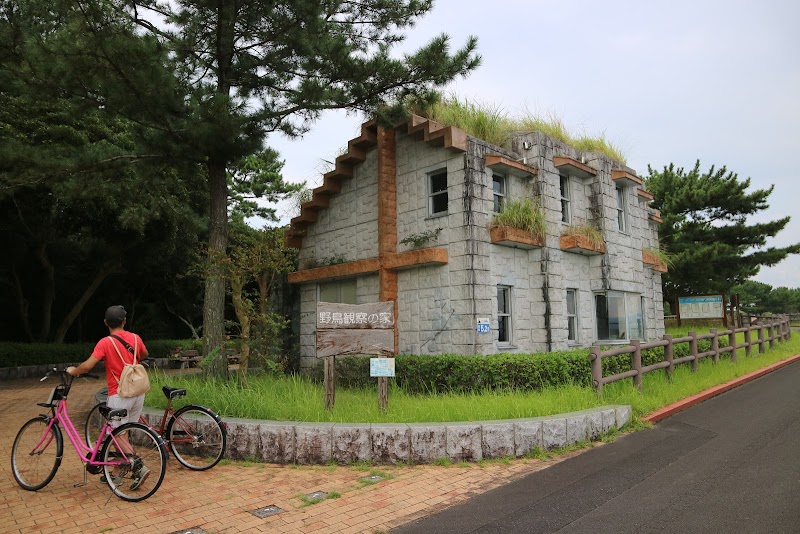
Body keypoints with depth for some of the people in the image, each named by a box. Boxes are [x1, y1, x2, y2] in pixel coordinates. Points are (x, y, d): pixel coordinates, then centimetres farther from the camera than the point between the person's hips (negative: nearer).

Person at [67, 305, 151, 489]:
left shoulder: (105, 343, -13)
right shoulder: (135, 338, 2)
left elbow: (88, 365, -19)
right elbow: (144, 355, 21)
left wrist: (73, 371, 1)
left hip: (119, 395, -5)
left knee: (119, 434, 3)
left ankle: (139, 466, -11)